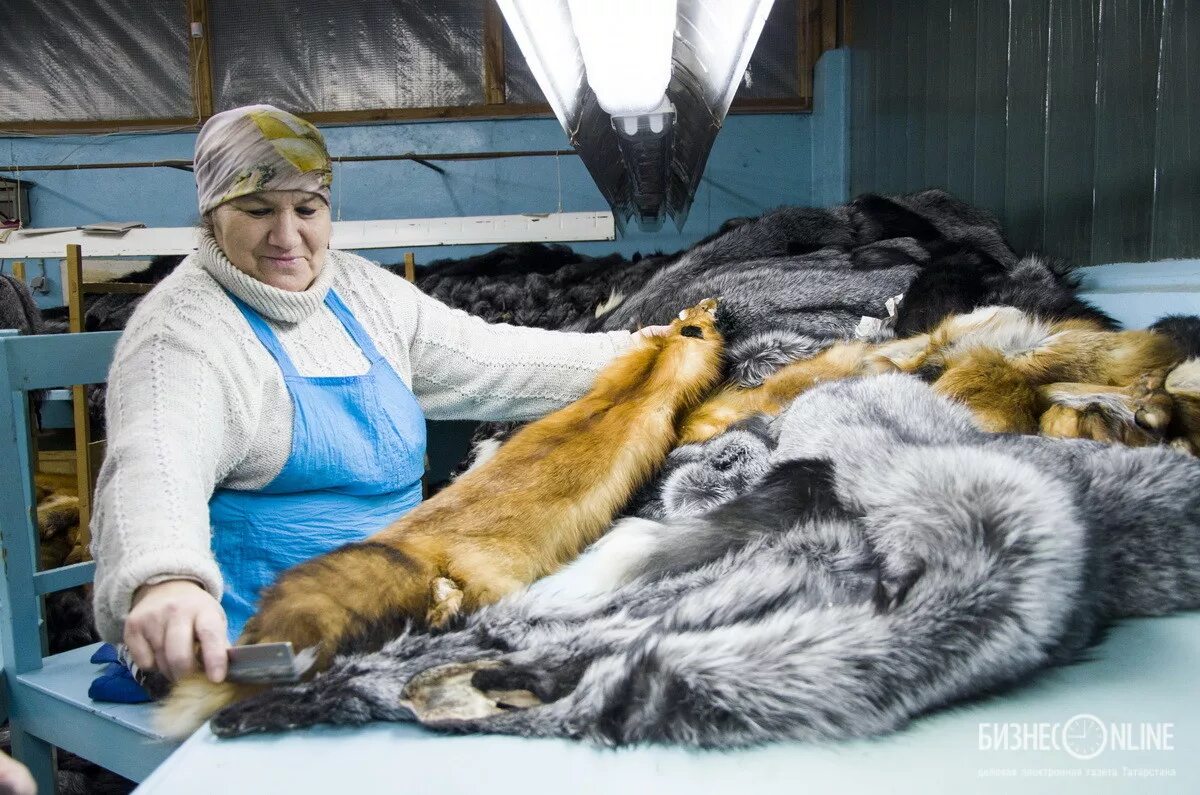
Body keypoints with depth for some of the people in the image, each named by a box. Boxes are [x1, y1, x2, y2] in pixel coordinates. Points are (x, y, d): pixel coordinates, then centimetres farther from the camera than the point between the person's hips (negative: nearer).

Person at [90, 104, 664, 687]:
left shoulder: (360, 290, 9)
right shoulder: (183, 327, -12)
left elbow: (487, 360, 12)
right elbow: (157, 462, -30)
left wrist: (625, 355, 10)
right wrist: (164, 582, -51)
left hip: (397, 597, 6)